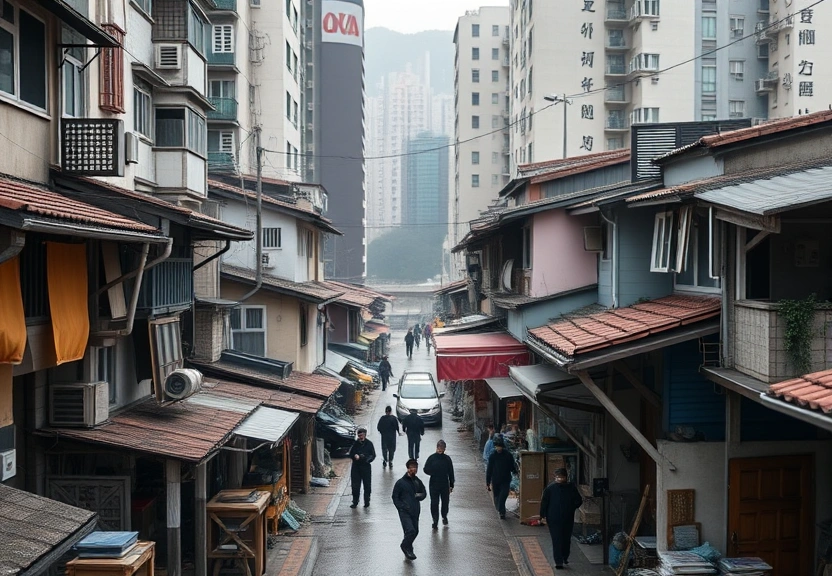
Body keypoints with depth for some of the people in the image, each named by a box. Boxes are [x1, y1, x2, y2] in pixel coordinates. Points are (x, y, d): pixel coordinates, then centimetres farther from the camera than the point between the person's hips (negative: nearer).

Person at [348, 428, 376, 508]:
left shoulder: (369, 444, -1)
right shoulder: (355, 443, 3)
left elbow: (373, 455, -1)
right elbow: (351, 454, 7)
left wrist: (365, 458, -18)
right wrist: (355, 456, -15)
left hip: (366, 466, -1)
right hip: (356, 466, 1)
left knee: (367, 485, 3)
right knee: (355, 486, 3)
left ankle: (367, 502, 15)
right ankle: (355, 502, 15)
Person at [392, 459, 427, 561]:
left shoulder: (418, 481, 7)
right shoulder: (400, 482, -6)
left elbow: (424, 493, 18)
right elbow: (395, 497, -2)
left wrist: (419, 496, -5)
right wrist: (402, 507, -14)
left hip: (415, 511, 5)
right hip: (405, 512, -5)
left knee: (415, 531, 10)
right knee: (410, 530, -18)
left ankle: (407, 548, 32)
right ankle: (406, 547, 6)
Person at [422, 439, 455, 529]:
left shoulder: (447, 458, 1)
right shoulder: (432, 458, -4)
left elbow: (451, 473, 5)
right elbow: (426, 469, -1)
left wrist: (451, 485, 4)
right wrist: (433, 473, -18)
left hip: (445, 484, 2)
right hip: (434, 485, -2)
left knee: (445, 501, 13)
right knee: (434, 503, -2)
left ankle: (444, 516, 36)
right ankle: (435, 520, 6)